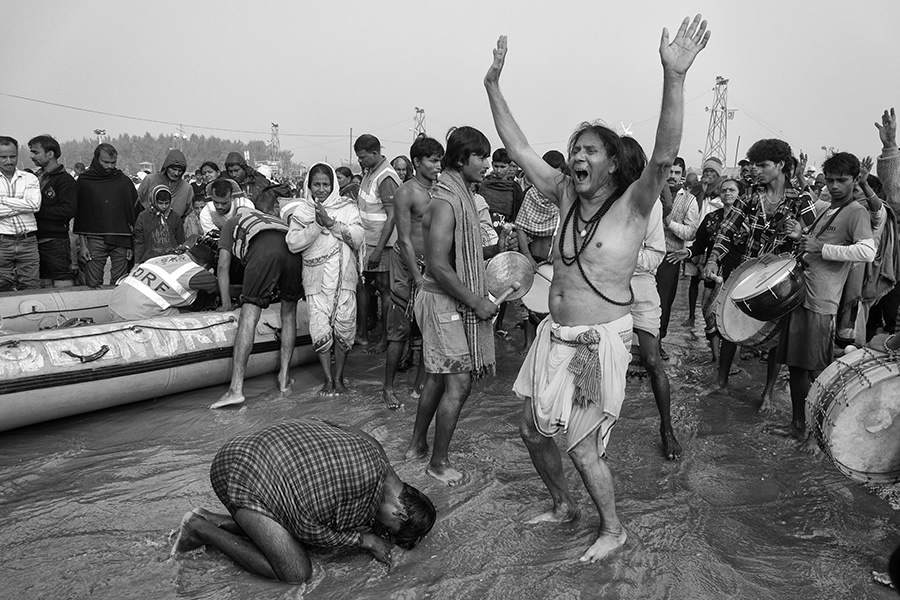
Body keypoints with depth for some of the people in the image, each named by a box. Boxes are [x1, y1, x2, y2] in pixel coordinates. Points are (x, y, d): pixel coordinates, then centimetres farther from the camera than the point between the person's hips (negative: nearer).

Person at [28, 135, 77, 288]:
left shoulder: (64, 180, -6)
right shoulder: (35, 177, 17)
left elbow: (68, 210, -17)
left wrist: (38, 211, -14)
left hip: (56, 240, -7)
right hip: (36, 240, 7)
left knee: (61, 282, -8)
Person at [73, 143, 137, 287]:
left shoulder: (124, 181, 9)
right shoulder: (84, 181, 7)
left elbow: (134, 213, 8)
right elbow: (79, 214, 6)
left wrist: (132, 243, 1)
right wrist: (83, 244, -1)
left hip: (121, 242, 1)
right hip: (95, 240, -1)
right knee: (93, 285, -3)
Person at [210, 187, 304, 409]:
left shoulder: (232, 222, 36)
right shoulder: (277, 221, 46)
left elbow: (223, 267, 28)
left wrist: (226, 303, 33)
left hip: (263, 250, -4)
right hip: (293, 248, 4)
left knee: (248, 317, -5)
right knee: (289, 313, 20)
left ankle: (236, 388, -10)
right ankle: (284, 377, 20)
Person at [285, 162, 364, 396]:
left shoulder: (347, 207, 7)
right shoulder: (300, 211, 7)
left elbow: (358, 237, -6)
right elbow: (293, 243, -6)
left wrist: (331, 223, -15)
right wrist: (317, 225, -15)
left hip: (344, 275, 0)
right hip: (316, 277, 0)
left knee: (344, 327, -2)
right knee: (320, 329, -4)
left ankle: (339, 378, 13)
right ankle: (328, 380, 8)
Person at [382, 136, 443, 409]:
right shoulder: (406, 193, -11)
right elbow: (405, 240, -13)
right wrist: (418, 278, -17)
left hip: (434, 265, 5)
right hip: (408, 266, -5)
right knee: (401, 331, 0)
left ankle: (421, 383, 19)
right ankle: (388, 387, 14)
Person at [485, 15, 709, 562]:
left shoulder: (632, 205, -12)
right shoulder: (566, 194, 5)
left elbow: (664, 156, -29)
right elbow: (519, 148, 6)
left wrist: (674, 77, -41)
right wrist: (493, 85, 1)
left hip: (601, 340, -7)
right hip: (555, 335, 7)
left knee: (584, 448, 1)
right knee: (534, 430, 15)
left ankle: (614, 530, 27)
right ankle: (563, 506, 40)